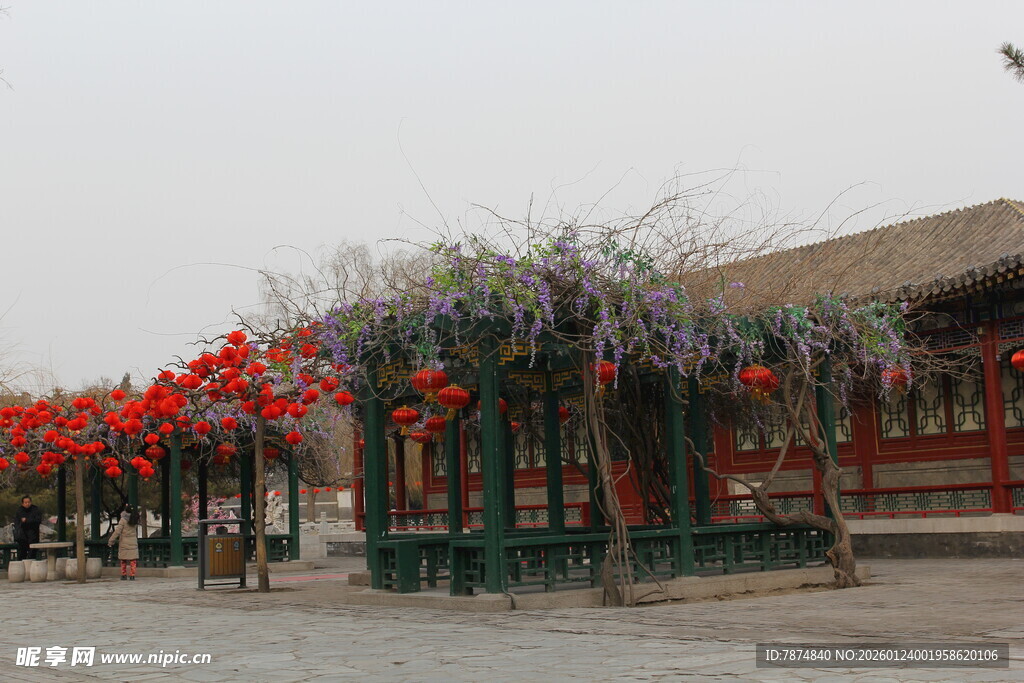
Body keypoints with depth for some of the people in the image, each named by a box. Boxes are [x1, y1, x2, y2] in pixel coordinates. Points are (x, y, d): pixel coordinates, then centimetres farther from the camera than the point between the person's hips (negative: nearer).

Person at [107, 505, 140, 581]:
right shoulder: (135, 521, 3)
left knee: (124, 560, 9)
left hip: (124, 543, -3)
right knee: (132, 561, 1)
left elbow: (117, 532, -13)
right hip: (133, 543, 3)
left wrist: (110, 541, -8)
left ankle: (124, 575, 11)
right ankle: (132, 576, -4)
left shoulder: (123, 520, -10)